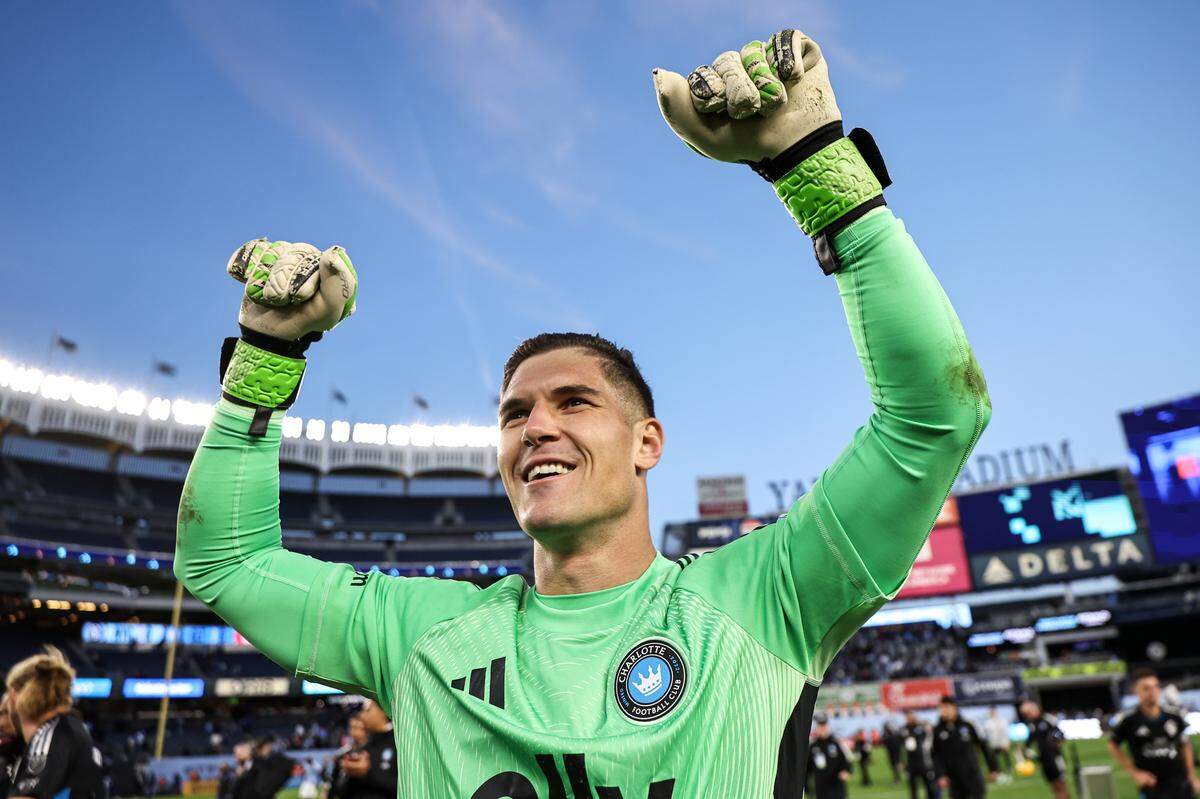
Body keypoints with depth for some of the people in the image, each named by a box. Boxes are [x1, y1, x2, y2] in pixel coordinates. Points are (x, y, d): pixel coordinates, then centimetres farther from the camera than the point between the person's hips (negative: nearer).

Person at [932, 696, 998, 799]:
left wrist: (992, 768, 7)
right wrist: (941, 775, -9)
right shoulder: (938, 731, -1)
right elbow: (936, 756, 2)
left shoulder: (967, 725, -4)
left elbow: (983, 745, 5)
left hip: (973, 774, -1)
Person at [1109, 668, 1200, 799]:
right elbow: (1113, 746, 0)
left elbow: (1185, 745, 16)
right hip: (1153, 787, -4)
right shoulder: (1128, 720, -12)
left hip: (1181, 784, 4)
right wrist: (1134, 772, -5)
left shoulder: (1173, 717, 0)